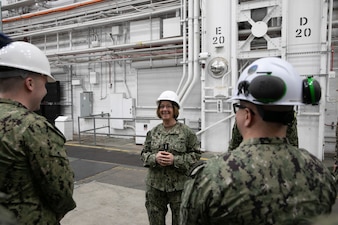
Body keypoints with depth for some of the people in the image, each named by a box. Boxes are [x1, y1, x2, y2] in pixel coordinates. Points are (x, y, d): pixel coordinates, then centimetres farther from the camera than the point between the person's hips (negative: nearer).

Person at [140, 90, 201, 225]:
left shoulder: (186, 132, -8)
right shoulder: (153, 132, 4)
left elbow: (196, 155, -7)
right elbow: (144, 154, 7)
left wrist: (175, 160, -20)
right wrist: (154, 158, -14)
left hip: (179, 186, -3)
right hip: (155, 185, 3)